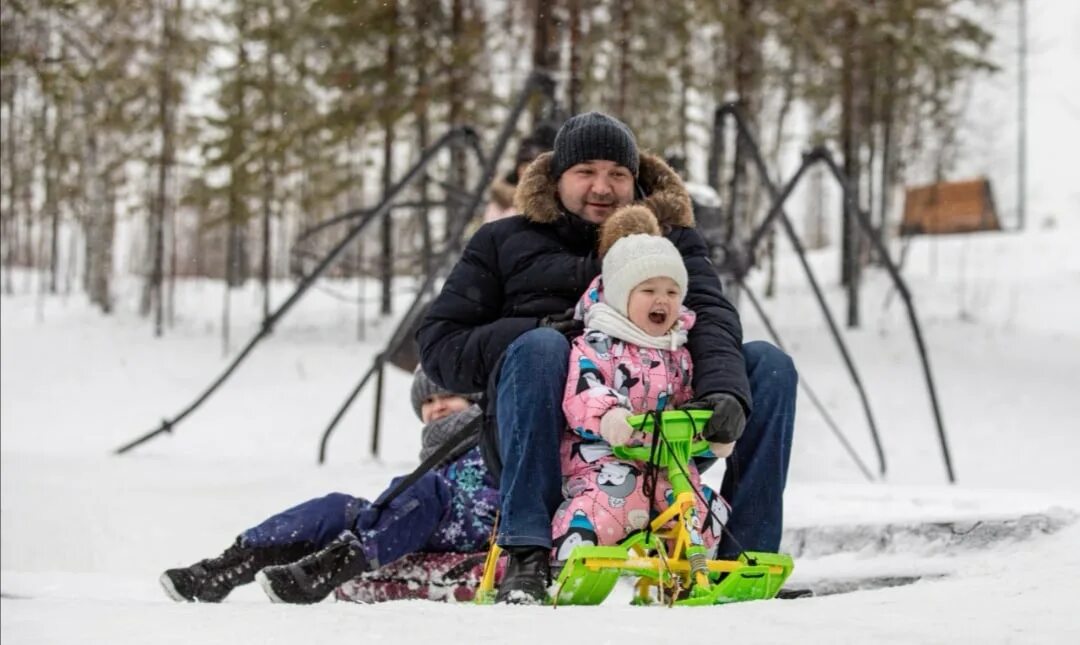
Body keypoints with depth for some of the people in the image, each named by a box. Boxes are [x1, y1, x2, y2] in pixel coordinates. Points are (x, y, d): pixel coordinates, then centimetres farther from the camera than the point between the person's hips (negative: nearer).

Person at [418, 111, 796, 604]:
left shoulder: (670, 238, 17)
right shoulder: (507, 242, 13)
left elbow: (710, 316, -3)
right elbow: (438, 344, 4)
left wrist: (725, 389, -26)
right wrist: (540, 331, -13)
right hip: (545, 440, -2)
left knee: (769, 365, -12)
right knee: (540, 348, -32)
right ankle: (526, 553, -37)